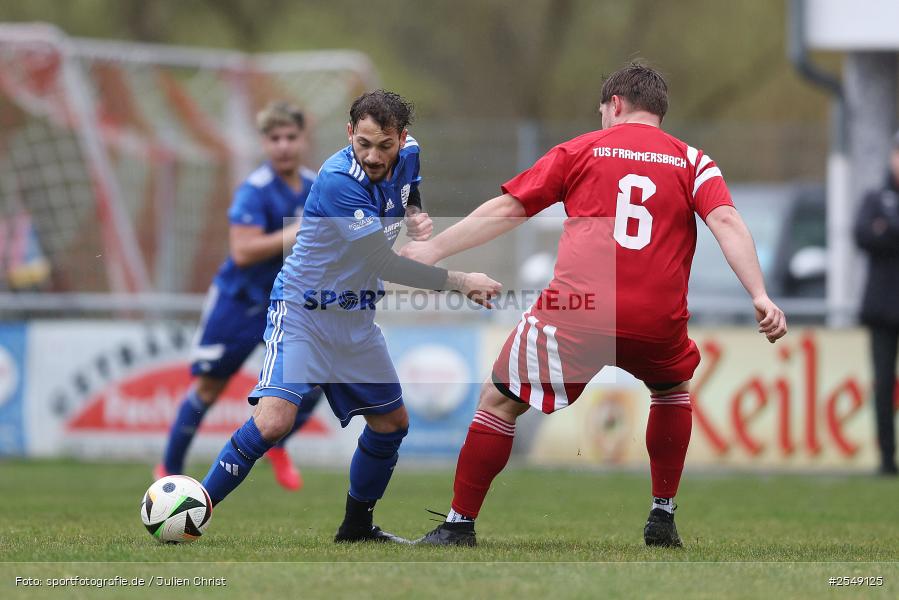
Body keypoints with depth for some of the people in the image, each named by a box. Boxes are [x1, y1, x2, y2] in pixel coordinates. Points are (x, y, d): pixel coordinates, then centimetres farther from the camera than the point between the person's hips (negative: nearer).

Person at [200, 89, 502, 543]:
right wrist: (459, 282, -24)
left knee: (392, 423, 14)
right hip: (302, 313, -8)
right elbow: (385, 263, -29)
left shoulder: (408, 156, -6)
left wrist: (415, 216, -5)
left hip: (355, 320, 8)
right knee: (274, 420, -25)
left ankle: (357, 526, 33)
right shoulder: (337, 180, -29)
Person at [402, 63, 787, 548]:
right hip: (657, 322, 2)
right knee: (673, 386, 33)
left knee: (500, 400, 13)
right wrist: (760, 297, -10)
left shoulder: (581, 149, 13)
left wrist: (434, 250, 21)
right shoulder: (692, 161, 13)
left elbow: (506, 208, 13)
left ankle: (459, 526, 11)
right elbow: (725, 221, -3)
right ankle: (663, 517, 27)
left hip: (574, 314, -2)